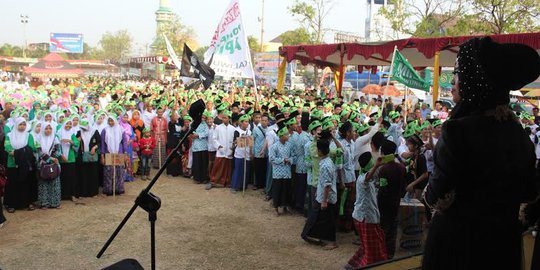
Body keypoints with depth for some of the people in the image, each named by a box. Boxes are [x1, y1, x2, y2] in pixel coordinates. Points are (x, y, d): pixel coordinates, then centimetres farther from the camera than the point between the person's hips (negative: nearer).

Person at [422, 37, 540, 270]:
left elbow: (437, 197, -19)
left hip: (458, 243, -6)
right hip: (504, 243, 6)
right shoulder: (517, 130, -1)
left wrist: (428, 193, 1)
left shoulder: (458, 130, -23)